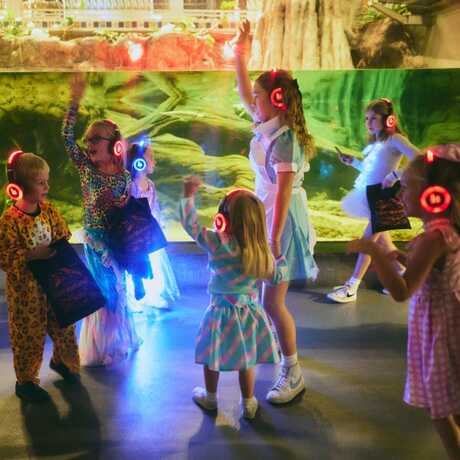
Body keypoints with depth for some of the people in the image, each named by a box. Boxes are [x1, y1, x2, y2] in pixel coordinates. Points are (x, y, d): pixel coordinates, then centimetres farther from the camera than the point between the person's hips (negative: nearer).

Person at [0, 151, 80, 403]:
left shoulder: (49, 210, -2)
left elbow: (64, 238, 9)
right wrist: (32, 255, -27)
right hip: (26, 287, -5)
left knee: (64, 324, 19)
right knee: (29, 334, 8)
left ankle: (60, 360, 46)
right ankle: (25, 381, 28)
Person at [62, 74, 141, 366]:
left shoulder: (124, 175, -6)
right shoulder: (85, 167, -7)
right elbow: (67, 138, -17)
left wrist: (122, 203, -20)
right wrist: (75, 102, -23)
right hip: (94, 240, 0)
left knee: (116, 289, 14)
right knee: (101, 290, 9)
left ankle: (116, 341, 35)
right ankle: (100, 347, 26)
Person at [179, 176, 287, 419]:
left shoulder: (217, 244, -23)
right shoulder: (263, 252, -11)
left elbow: (191, 225, -16)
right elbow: (278, 276, 2)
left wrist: (188, 195, -6)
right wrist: (283, 260, 22)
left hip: (221, 312, -3)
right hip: (249, 312, 3)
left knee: (212, 358, 20)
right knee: (247, 361, 18)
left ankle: (210, 398, 39)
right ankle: (248, 404, 33)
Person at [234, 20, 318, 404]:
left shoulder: (283, 138, -22)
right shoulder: (267, 124, 3)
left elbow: (283, 193, -25)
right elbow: (245, 96, 21)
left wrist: (274, 239, -24)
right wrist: (240, 56, 16)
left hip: (283, 218, -9)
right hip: (267, 212, 9)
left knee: (272, 300, -5)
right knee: (267, 293, 22)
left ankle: (293, 374, 8)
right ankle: (279, 342, 43)